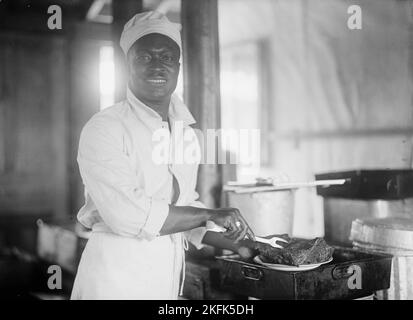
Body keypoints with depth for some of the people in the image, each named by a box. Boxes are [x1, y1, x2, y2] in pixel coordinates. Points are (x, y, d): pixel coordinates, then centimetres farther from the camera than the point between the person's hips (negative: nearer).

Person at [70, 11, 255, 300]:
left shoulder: (186, 130, 8)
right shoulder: (104, 128, -14)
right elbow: (127, 214, -25)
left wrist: (232, 242, 5)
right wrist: (211, 215, -18)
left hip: (170, 276, 6)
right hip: (118, 276, -6)